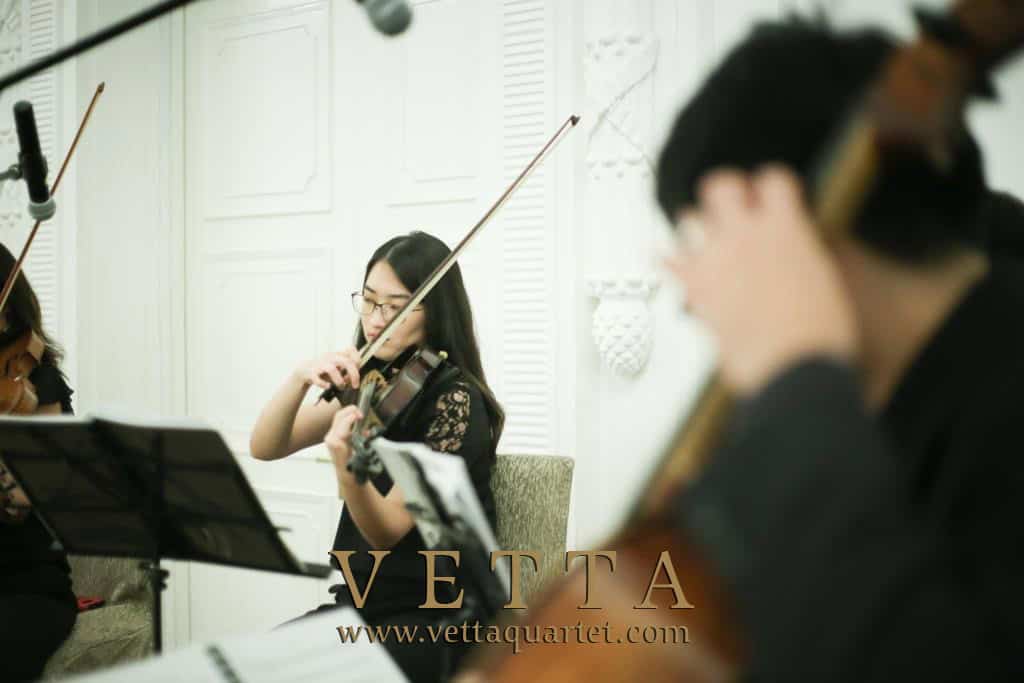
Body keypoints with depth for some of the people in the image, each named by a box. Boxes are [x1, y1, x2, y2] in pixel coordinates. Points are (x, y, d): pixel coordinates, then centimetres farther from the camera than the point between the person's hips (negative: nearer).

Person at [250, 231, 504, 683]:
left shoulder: (454, 400, -16)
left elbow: (387, 530, -20)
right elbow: (264, 448, -4)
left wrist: (346, 467, -40)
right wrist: (301, 379, -22)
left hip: (441, 620, -6)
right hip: (362, 602, 6)